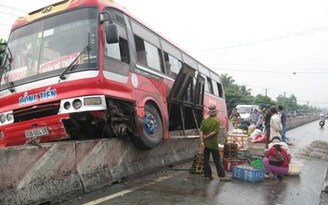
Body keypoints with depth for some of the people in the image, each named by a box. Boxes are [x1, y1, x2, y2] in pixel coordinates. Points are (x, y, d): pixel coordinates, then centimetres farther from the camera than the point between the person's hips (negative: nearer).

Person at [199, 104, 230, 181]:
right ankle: (221, 176, 9)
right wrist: (206, 137, -9)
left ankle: (207, 175, 14)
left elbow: (201, 132, -6)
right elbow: (215, 132, -18)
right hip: (213, 144, -3)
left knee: (206, 160, 10)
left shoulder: (204, 121, 1)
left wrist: (202, 142, -8)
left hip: (205, 143, 3)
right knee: (217, 160, 4)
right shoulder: (217, 121, -8)